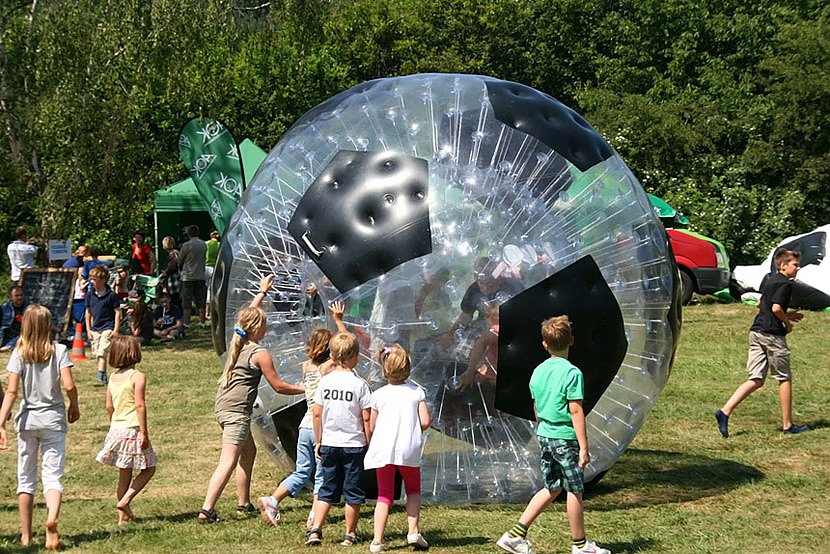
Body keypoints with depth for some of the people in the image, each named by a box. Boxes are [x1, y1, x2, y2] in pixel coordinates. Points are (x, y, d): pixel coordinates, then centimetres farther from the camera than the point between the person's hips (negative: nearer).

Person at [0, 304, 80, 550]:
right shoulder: (59, 351, -5)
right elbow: (69, 385, -13)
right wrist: (74, 407, 6)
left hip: (27, 420, 1)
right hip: (53, 419, -1)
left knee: (26, 477, 12)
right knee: (52, 475, 0)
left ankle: (26, 535, 16)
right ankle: (52, 517, -30)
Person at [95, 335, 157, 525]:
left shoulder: (112, 377, 9)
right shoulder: (137, 377, -12)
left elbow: (109, 406, 12)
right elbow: (140, 405, -17)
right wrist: (144, 433, -16)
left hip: (116, 429, 7)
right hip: (133, 430, -7)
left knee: (124, 473, 13)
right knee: (148, 469, 7)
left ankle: (124, 515, 14)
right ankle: (124, 501, -6)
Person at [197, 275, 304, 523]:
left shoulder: (236, 342, 9)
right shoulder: (259, 354, -11)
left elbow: (248, 315, 30)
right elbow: (279, 386, -6)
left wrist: (263, 291, 41)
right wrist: (304, 389, 8)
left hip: (223, 406, 9)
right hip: (237, 409, -9)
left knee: (249, 452, 23)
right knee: (228, 462, -12)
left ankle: (244, 504, 30)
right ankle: (206, 510, -21)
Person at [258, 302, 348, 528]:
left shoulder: (306, 366, 6)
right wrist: (338, 320, 15)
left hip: (306, 426, 5)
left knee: (301, 472, 14)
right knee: (322, 475, 7)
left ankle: (272, 500, 0)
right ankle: (314, 516, 2)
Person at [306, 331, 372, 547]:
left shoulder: (325, 381, -1)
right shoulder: (359, 384, -10)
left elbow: (317, 413, 1)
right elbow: (366, 418, -10)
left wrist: (318, 441, 10)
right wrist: (369, 443, 1)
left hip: (329, 443, 3)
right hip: (354, 444, -3)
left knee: (327, 490, 11)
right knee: (353, 492, 8)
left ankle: (315, 529, -1)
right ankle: (350, 534, 14)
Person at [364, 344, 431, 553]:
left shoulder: (379, 395, -1)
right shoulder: (417, 392, 1)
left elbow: (372, 427, 4)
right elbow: (425, 422, -3)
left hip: (384, 449, 0)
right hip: (409, 449, 0)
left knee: (384, 496, 7)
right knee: (413, 490, 21)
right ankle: (413, 531, 8)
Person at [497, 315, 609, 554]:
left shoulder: (538, 371, 6)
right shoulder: (572, 373, -15)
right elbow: (576, 411, -17)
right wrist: (584, 447, -15)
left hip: (544, 436, 7)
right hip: (565, 438, -7)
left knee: (552, 487, 16)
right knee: (574, 490, 7)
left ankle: (516, 534, 12)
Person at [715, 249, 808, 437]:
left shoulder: (769, 279, 18)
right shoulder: (785, 284, -10)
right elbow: (776, 308, -22)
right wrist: (788, 322, -4)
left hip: (756, 332, 8)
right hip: (773, 335, -8)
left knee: (756, 380, 5)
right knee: (785, 379, 6)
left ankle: (725, 411, -13)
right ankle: (787, 425, 14)